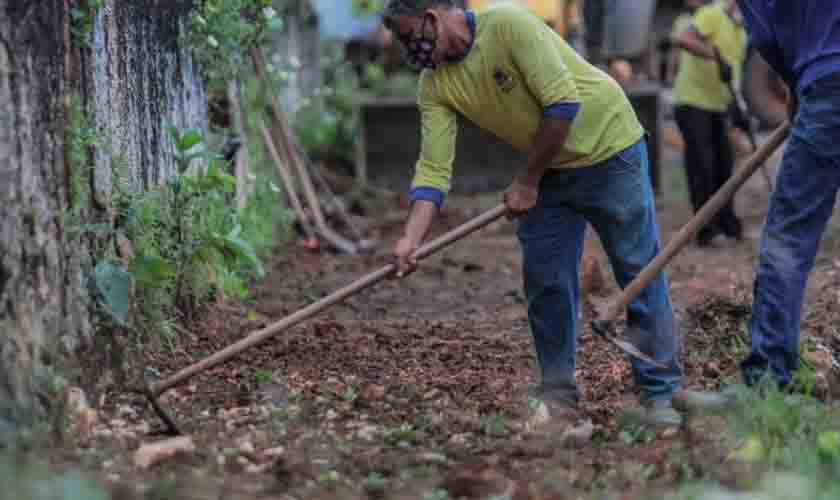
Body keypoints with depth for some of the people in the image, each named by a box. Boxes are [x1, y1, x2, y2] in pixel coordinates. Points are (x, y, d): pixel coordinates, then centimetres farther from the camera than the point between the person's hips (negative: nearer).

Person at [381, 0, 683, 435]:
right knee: (544, 282, 3)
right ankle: (558, 399, 14)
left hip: (608, 148, -6)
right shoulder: (434, 86, -4)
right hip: (548, 169, 7)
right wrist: (411, 239, -21)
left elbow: (562, 102, -27)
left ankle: (660, 395, 3)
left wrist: (527, 181, -19)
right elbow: (433, 169, -8)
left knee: (640, 271, -3)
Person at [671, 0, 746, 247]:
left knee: (723, 164, 10)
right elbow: (682, 39, -31)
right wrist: (717, 57, -36)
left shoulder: (741, 28, 12)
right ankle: (707, 230, -5)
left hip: (718, 104, 8)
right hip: (692, 100, -8)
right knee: (701, 164, -8)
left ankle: (727, 223, 21)